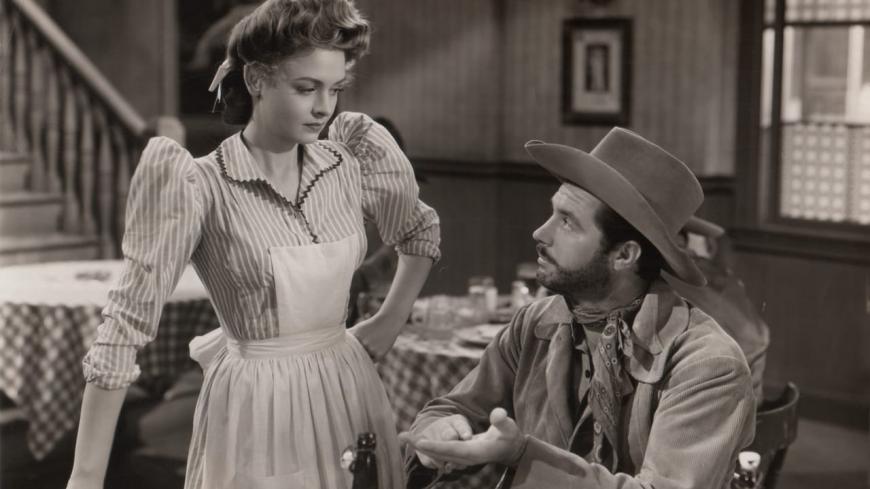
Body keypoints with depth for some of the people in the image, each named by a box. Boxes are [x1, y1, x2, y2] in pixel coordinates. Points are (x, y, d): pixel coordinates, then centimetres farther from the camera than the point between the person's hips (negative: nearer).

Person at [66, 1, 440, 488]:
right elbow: (126, 324, -19)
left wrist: (388, 324, 11)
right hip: (257, 409, -5)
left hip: (349, 392, 5)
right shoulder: (203, 188, -15)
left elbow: (422, 231, 20)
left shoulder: (349, 165, -1)